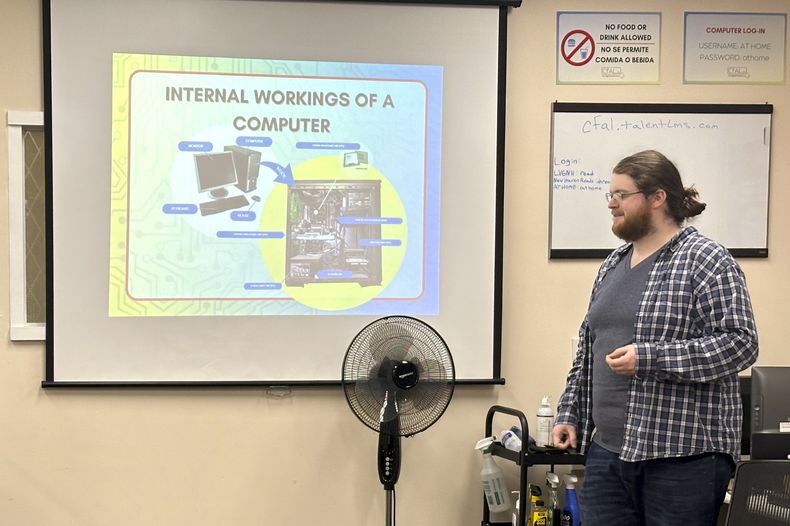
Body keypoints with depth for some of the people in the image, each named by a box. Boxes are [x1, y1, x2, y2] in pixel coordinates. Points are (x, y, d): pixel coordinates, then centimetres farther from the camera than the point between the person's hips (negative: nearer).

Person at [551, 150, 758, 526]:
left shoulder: (706, 260, -8)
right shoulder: (613, 264, 15)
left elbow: (740, 343, -16)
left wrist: (648, 358, -22)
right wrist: (569, 413, 14)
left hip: (684, 454, -7)